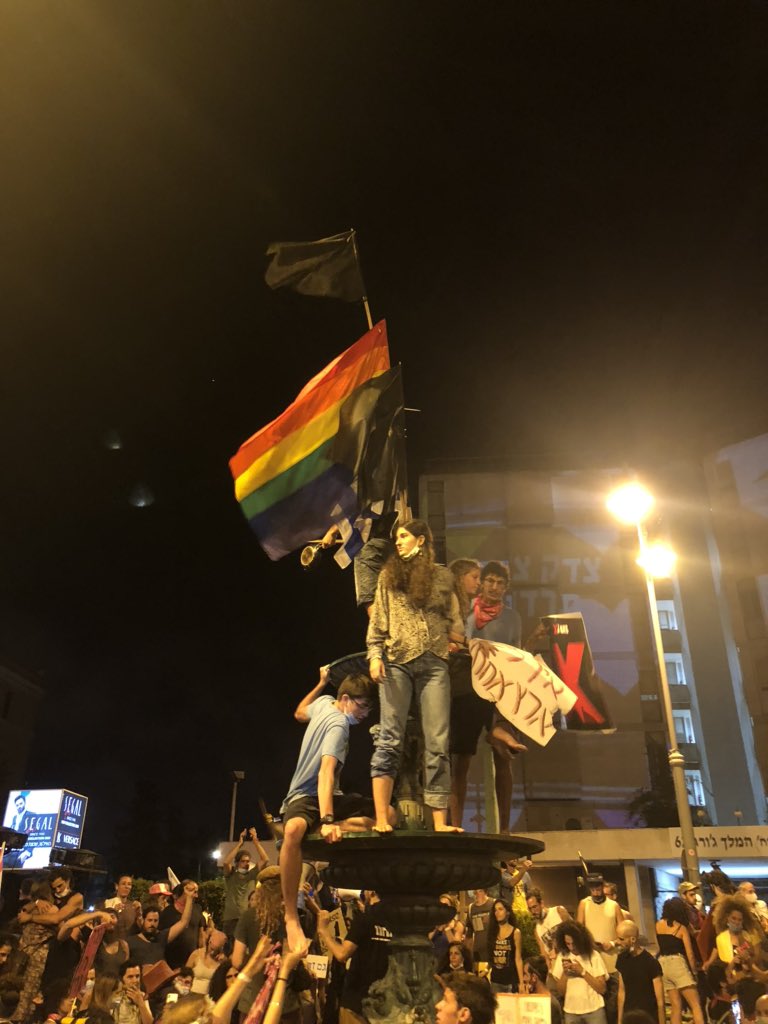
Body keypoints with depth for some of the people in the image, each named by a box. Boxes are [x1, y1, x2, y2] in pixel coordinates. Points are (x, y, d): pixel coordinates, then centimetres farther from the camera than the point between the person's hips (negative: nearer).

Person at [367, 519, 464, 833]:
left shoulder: (443, 576, 14)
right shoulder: (388, 575, 13)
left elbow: (454, 618, 19)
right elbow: (377, 621, 10)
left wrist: (456, 636, 0)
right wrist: (374, 655, -2)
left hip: (434, 662, 1)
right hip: (396, 661, -1)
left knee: (438, 742, -3)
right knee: (390, 739, -8)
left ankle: (440, 822, 0)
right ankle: (381, 819, -9)